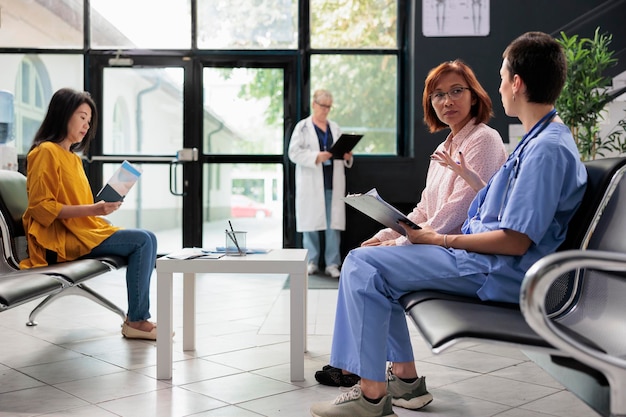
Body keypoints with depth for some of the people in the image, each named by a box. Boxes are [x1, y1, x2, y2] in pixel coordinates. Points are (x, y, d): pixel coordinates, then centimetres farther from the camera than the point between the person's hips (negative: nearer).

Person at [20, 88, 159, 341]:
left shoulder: (73, 157, 17)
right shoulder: (46, 152, -8)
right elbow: (40, 206, -15)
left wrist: (100, 209, 3)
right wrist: (92, 210, -22)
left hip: (84, 230, 8)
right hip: (60, 238, -8)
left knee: (147, 240, -7)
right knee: (143, 240, -19)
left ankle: (138, 317, -9)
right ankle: (136, 320, -14)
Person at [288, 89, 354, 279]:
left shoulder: (335, 128, 18)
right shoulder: (302, 127, 5)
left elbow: (342, 151, 19)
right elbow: (294, 153, -5)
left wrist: (347, 156, -4)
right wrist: (316, 157, -17)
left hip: (333, 183, 3)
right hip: (311, 183, -3)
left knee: (334, 224, -1)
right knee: (311, 222, -1)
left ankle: (332, 263, 3)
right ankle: (312, 262, 10)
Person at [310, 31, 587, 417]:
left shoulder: (547, 148, -20)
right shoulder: (545, 139, 14)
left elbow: (515, 241, -24)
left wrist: (440, 240, -14)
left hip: (499, 271, -11)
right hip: (489, 259, 11)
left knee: (363, 265, -17)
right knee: (378, 262, 15)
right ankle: (405, 378, 16)